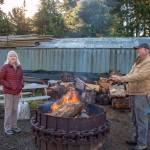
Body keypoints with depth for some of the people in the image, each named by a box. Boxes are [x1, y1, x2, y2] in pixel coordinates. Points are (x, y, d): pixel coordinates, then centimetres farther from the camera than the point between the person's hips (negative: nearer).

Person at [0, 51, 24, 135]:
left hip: (16, 92, 5)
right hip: (8, 92, -5)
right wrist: (9, 86, -17)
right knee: (8, 110, 0)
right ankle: (7, 128, 12)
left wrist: (20, 89, 3)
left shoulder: (19, 67, 5)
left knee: (15, 109, 11)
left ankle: (14, 126, 23)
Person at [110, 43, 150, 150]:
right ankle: (137, 138, 32)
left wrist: (121, 78, -27)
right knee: (136, 119, 18)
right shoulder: (138, 62, 18)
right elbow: (131, 75, 19)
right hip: (135, 93, 10)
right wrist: (120, 78, 3)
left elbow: (139, 76, -26)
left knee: (141, 119, -3)